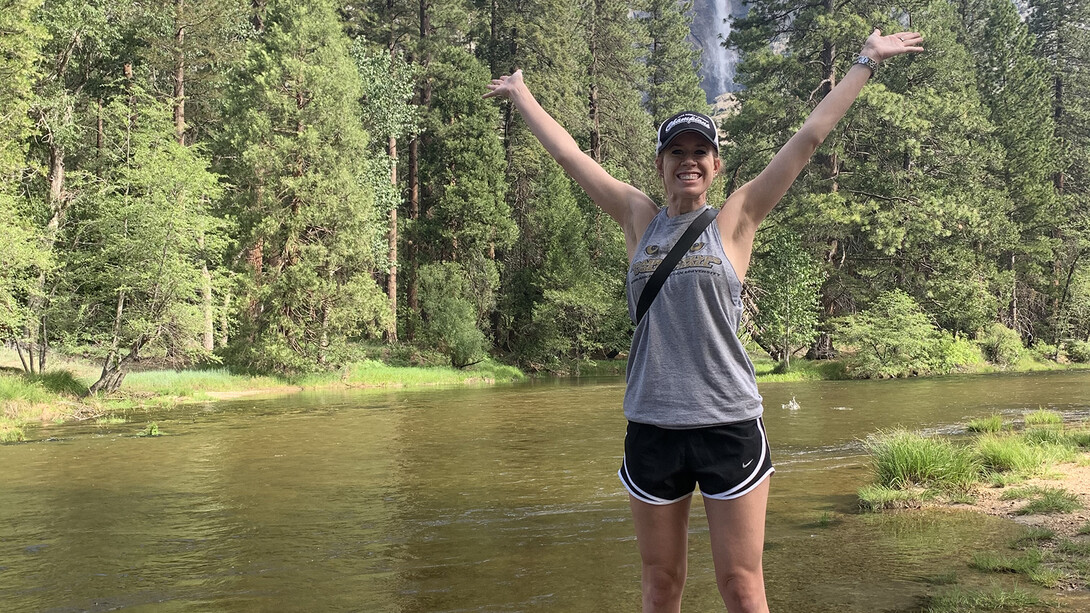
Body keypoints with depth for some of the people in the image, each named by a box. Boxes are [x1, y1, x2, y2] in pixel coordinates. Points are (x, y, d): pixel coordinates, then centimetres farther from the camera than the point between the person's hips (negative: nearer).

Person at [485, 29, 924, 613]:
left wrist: (867, 61, 9)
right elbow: (567, 153, 17)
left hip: (729, 426, -2)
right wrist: (522, 95, 25)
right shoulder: (640, 218, 8)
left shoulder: (735, 219, 3)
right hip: (651, 428, 2)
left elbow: (808, 137, 5)